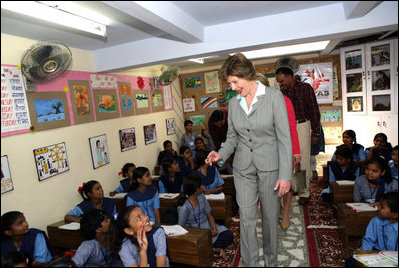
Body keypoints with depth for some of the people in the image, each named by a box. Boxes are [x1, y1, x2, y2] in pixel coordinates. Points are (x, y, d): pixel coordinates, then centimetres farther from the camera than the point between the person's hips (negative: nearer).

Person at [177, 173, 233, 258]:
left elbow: (209, 215, 5)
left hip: (207, 226, 5)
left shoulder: (201, 197, -2)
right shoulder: (183, 207, -22)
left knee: (228, 235, -15)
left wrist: (214, 228, -14)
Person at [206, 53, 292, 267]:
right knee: (246, 219, 5)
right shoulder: (233, 103, 4)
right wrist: (221, 154, -8)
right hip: (243, 168, 3)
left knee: (270, 217, 12)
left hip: (269, 167, -3)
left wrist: (285, 175, -13)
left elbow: (284, 138, -10)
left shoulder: (274, 97, -8)